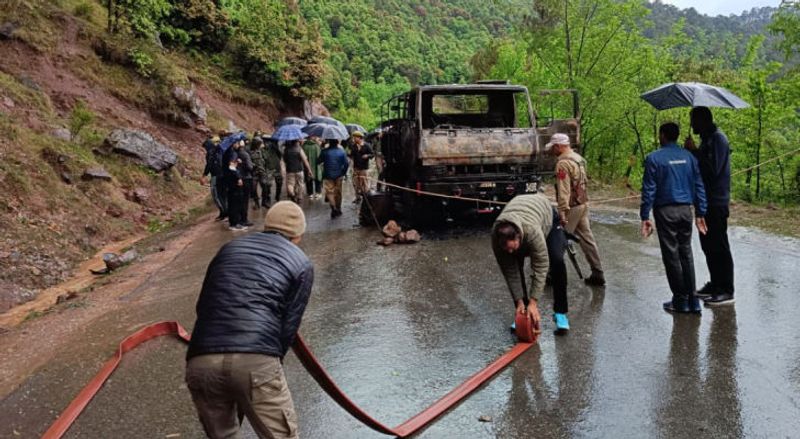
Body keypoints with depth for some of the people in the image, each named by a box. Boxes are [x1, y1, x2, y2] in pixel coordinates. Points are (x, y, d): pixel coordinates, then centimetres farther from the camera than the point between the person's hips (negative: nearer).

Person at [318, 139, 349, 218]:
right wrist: (343, 173, 7)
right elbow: (346, 164, -6)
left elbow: (318, 162, -2)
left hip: (328, 175, -3)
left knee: (329, 192, -2)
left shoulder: (325, 151, -9)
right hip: (339, 175, 3)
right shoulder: (342, 151, -3)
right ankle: (338, 209, 24)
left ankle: (334, 208, -22)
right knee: (338, 192, 14)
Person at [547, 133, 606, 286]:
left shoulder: (563, 163, -17)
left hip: (572, 207, -9)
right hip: (584, 204, 9)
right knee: (587, 238, 11)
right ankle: (597, 274, 14)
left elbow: (563, 191, -21)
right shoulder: (579, 158, 11)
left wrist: (562, 213, -21)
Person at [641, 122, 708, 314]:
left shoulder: (654, 158, -7)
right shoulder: (688, 156, 7)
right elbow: (699, 186, 8)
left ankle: (681, 300, 8)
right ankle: (692, 300, 11)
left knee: (671, 255, 3)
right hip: (686, 210, 5)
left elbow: (649, 189, -8)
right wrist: (700, 214, 13)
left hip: (665, 211, -4)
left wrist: (645, 217, -5)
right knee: (686, 253, 11)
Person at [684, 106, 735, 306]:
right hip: (707, 202, 10)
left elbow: (713, 169, -24)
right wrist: (693, 152, 4)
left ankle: (726, 291, 0)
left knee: (719, 247, -5)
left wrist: (695, 151, -18)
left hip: (716, 203, -10)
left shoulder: (717, 139, -15)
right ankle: (716, 285, 25)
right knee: (709, 246, 15)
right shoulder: (708, 138, 16)